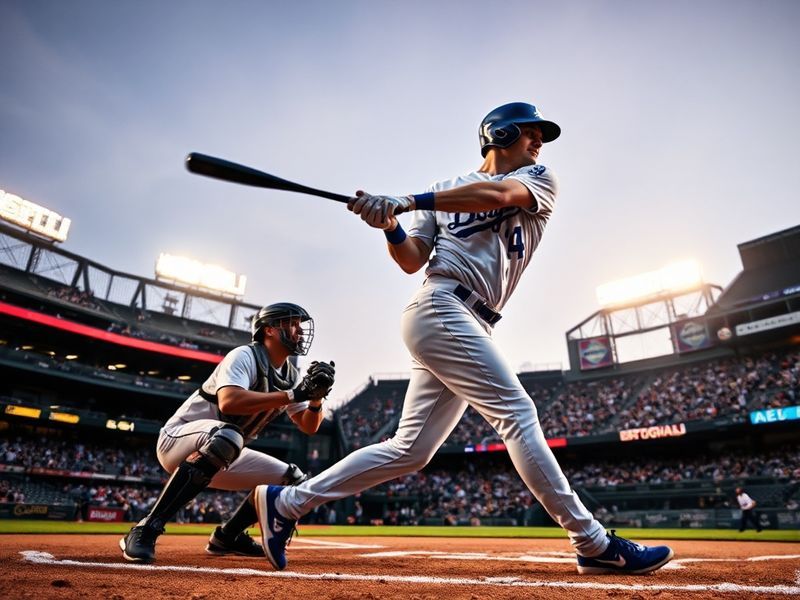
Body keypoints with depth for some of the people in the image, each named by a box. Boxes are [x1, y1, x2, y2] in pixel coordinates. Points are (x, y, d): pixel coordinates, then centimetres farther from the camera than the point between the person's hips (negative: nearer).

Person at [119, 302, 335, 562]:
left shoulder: (289, 375, 4)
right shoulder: (245, 356, -18)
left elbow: (308, 427, 3)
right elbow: (228, 402, -37)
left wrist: (316, 396, -17)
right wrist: (293, 394, -36)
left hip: (222, 457, 8)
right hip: (178, 440, -8)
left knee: (292, 480, 3)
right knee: (227, 436, -40)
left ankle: (226, 537, 15)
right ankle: (145, 530, -30)